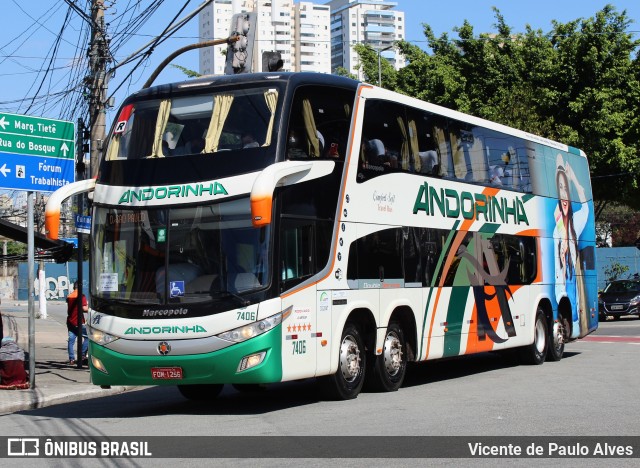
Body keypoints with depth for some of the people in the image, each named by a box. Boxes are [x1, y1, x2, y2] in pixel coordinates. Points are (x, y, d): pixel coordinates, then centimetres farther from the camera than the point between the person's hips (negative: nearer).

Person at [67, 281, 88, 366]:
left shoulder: (69, 296, 9)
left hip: (70, 321, 6)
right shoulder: (81, 296, -11)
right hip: (79, 322, -6)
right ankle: (82, 355, 1)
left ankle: (71, 359, 2)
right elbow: (84, 308, -17)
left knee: (71, 340, 5)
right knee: (87, 337, 8)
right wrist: (88, 306, 1)